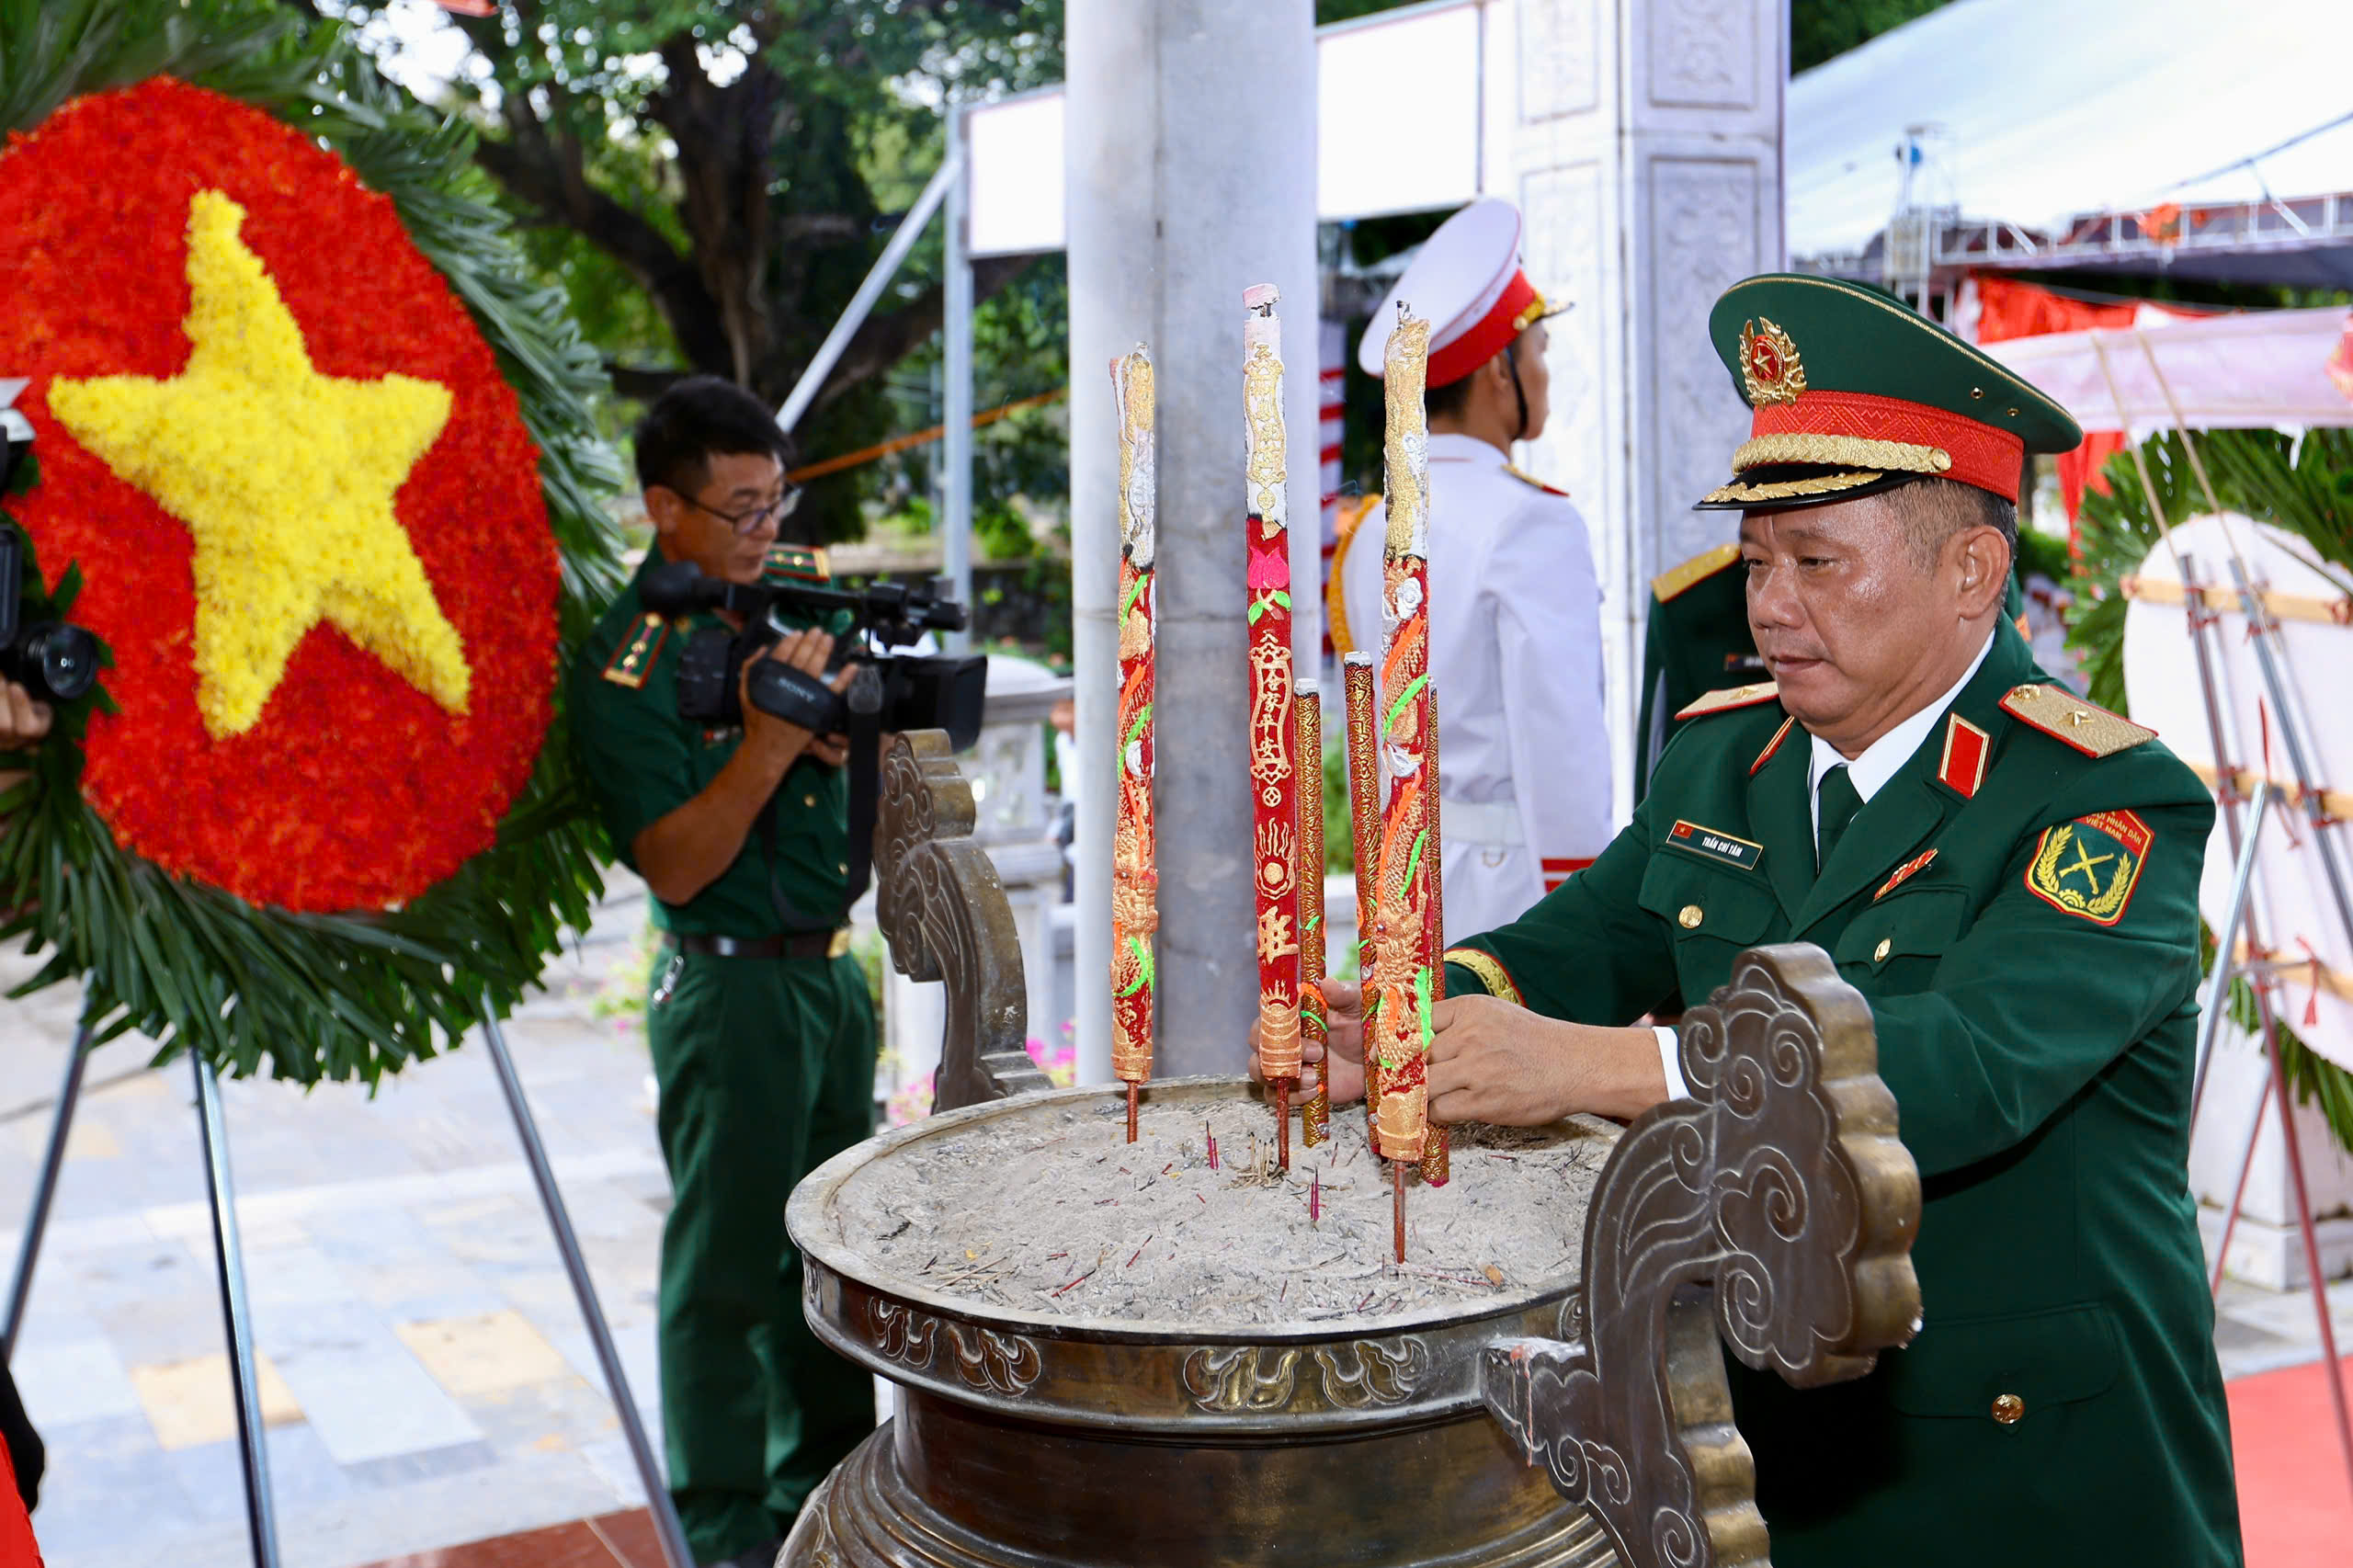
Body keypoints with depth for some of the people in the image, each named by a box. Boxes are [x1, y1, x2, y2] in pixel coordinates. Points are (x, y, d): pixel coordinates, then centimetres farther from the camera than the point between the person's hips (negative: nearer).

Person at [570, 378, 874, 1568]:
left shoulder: (801, 582, 6)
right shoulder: (627, 667, -16)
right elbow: (674, 864, -19)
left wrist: (844, 731, -9)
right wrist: (769, 741, -28)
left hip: (831, 967, 8)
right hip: (730, 989, -7)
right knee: (727, 1266, 3)